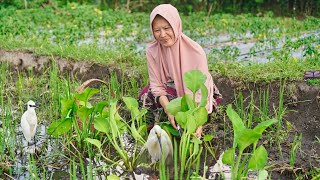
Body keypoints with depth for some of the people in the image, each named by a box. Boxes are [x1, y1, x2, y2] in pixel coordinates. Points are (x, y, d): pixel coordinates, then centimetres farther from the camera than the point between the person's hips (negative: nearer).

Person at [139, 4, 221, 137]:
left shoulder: (195, 51, -29)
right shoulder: (152, 50, -18)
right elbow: (157, 85, -14)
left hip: (193, 93, -4)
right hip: (171, 91, 4)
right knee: (145, 95, -21)